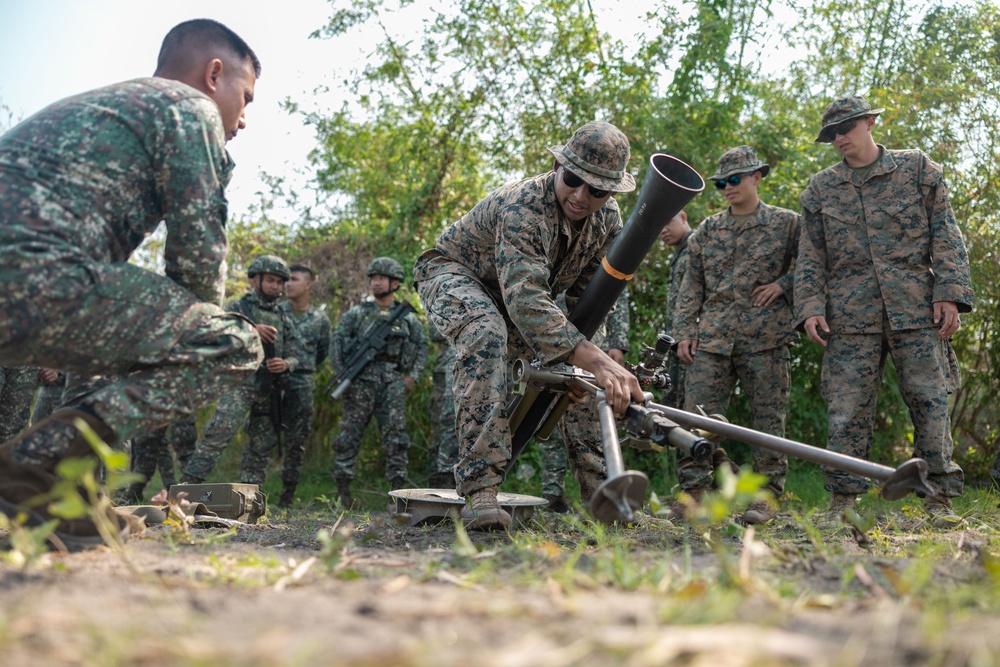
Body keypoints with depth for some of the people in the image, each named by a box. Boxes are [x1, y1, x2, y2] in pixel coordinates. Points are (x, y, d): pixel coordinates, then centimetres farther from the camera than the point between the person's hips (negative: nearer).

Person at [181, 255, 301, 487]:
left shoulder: (284, 317, 18)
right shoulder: (237, 307, 6)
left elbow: (294, 355, 17)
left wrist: (286, 364, -7)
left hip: (270, 390, 5)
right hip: (240, 383, -5)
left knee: (261, 448, 8)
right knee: (217, 435, -20)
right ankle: (187, 485, -21)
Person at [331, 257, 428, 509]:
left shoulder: (407, 318, 13)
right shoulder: (356, 314, 8)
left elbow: (422, 346, 19)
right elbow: (337, 343, 4)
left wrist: (413, 375, 6)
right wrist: (343, 375, -7)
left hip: (393, 383, 1)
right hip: (361, 381, -1)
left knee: (396, 437, -3)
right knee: (349, 436, -1)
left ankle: (397, 492, 1)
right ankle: (342, 491, 6)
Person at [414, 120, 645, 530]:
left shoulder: (608, 221, -13)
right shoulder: (523, 208, -38)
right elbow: (525, 299, -52)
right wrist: (592, 360, -63)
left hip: (524, 292, 9)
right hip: (454, 275, -9)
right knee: (487, 333, -40)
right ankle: (480, 490, -44)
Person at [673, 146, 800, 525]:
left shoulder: (787, 223, 7)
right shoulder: (706, 231, 15)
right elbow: (691, 286, 15)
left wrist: (783, 284, -6)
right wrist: (685, 331, 5)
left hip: (766, 337, -2)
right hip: (712, 338, 3)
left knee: (768, 418, 0)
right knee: (696, 415, -5)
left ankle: (767, 496, 8)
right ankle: (693, 491, -1)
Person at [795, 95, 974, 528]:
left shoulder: (918, 168, 10)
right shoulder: (820, 188, 14)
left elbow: (945, 235, 6)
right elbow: (810, 257, 13)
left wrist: (949, 293, -4)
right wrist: (810, 308, 0)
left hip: (916, 308, -1)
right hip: (850, 315, 1)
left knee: (930, 400, -2)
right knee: (847, 408, -3)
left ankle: (940, 498, 5)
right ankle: (844, 500, 4)